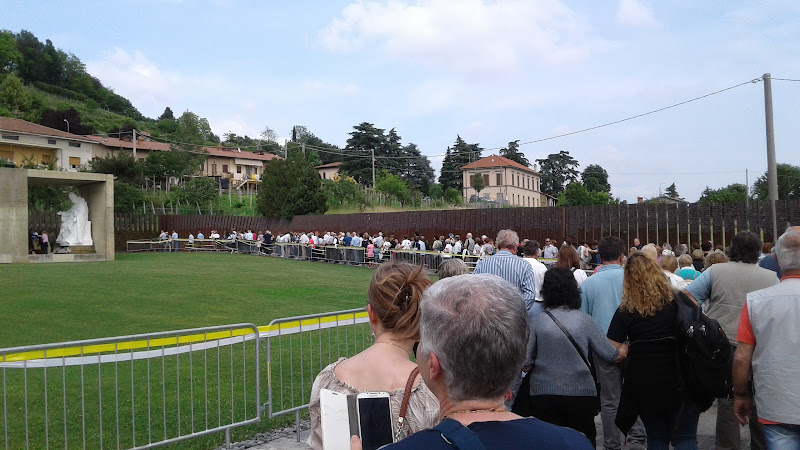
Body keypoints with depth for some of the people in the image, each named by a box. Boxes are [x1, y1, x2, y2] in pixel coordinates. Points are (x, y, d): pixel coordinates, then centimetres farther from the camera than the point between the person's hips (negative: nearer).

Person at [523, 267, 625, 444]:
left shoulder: (538, 321, -7)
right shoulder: (584, 320, -5)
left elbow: (525, 365, -7)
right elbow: (612, 355, 2)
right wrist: (625, 349, 24)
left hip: (544, 396, -1)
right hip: (581, 394, 1)